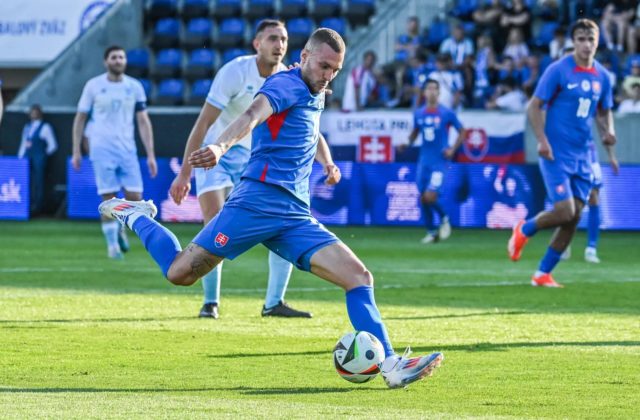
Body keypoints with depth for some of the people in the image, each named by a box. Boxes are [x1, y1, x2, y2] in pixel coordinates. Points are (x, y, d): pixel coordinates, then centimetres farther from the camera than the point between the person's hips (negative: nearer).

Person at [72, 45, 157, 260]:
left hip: (127, 149, 2)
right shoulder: (93, 86, 0)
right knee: (108, 197, -7)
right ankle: (112, 243, 5)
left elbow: (143, 122, 7)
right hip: (102, 150, -2)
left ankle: (120, 227, 24)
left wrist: (150, 155, 1)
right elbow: (80, 118, 7)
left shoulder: (135, 87, 6)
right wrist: (76, 151, 3)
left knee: (135, 197, -5)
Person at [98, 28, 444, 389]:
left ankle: (390, 366, -11)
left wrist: (327, 162, 29)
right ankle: (136, 216, 23)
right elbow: (252, 115, -28)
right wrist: (221, 147, -47)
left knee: (359, 277, -7)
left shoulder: (315, 96, 22)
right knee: (180, 272, -5)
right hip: (260, 200, -8)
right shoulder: (286, 85, -5)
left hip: (297, 218, 8)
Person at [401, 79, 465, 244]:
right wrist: (407, 143, 1)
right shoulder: (419, 114, 6)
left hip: (439, 161, -5)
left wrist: (452, 149, -8)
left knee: (430, 196, -16)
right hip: (424, 161, 5)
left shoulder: (446, 113, -5)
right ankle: (431, 232, 18)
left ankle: (444, 218, 12)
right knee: (423, 198, 4)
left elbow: (462, 132, 3)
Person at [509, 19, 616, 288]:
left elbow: (604, 112, 20)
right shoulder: (558, 71, -8)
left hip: (582, 157, 6)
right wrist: (542, 140, -17)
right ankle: (524, 230, 15)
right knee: (564, 212, -15)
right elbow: (534, 106, -6)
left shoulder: (602, 77, 8)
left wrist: (607, 132, -1)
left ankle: (543, 274, 13)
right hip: (557, 154, -6)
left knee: (573, 218, 1)